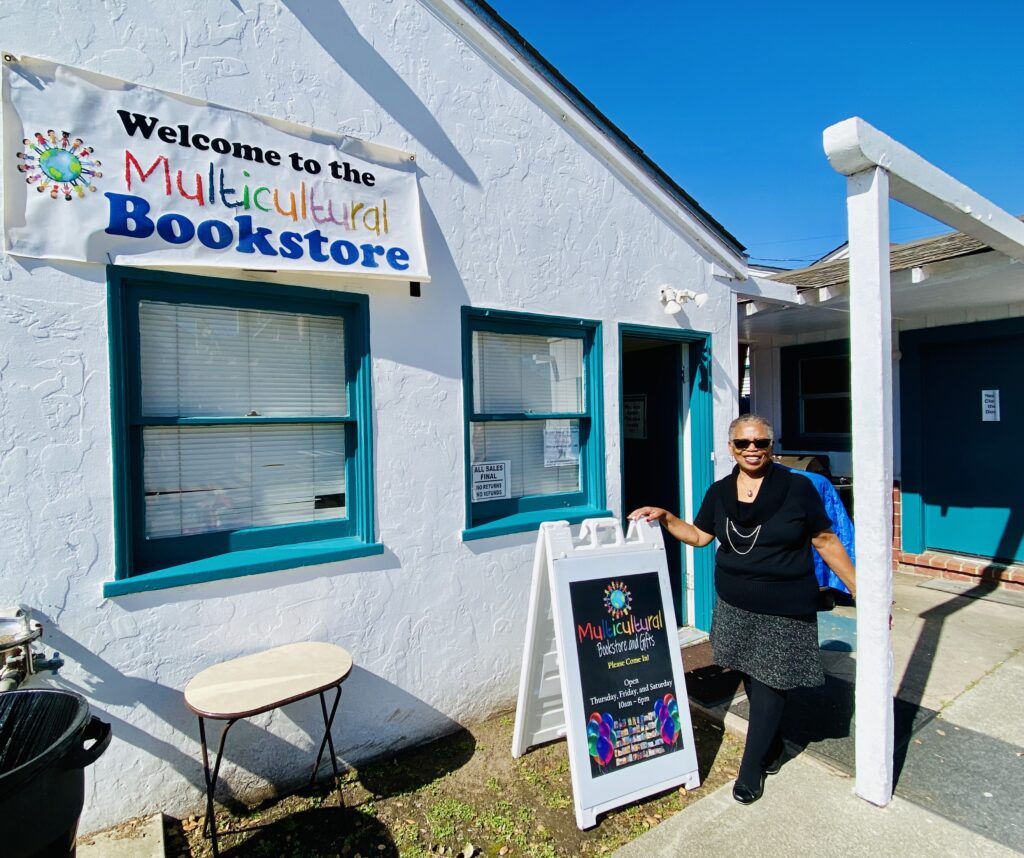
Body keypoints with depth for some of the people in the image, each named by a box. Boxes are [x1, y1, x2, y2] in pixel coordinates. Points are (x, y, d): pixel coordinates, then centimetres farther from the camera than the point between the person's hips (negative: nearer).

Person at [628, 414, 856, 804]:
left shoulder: (798, 488, -11)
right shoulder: (720, 492, 1)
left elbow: (826, 542, -3)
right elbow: (699, 535, 12)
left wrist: (861, 591, -3)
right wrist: (663, 517, -1)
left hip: (785, 610, -3)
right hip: (735, 606, 4)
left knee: (770, 686, 4)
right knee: (752, 679, 15)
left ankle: (752, 769, 23)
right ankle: (771, 748, 41)